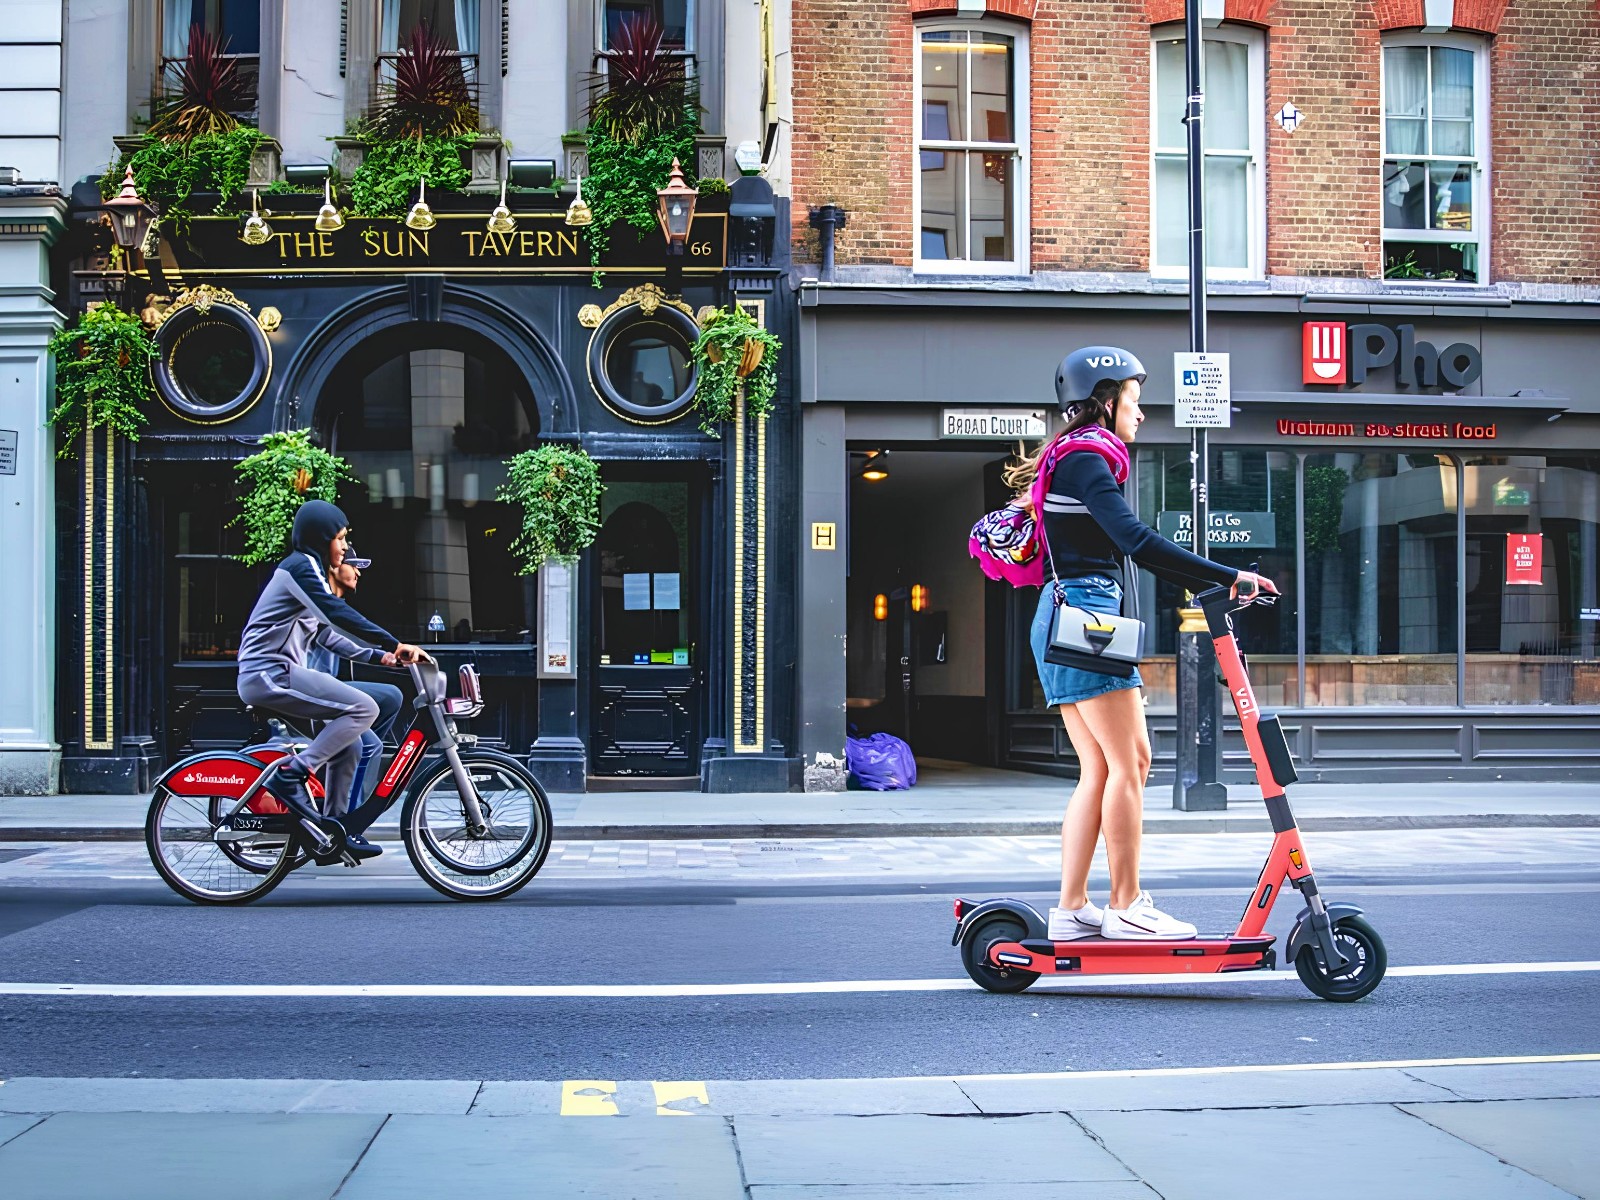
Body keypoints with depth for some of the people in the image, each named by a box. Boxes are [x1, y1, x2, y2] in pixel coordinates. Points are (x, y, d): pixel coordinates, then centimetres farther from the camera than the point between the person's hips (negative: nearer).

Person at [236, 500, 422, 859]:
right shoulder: (302, 565, -8)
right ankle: (291, 774, -18)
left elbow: (330, 635, 25)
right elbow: (339, 614, -23)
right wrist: (394, 644, -26)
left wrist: (379, 655, 15)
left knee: (348, 744, 10)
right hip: (270, 673, -10)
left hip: (272, 675, 10)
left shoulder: (307, 569, 24)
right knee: (364, 708, -20)